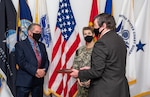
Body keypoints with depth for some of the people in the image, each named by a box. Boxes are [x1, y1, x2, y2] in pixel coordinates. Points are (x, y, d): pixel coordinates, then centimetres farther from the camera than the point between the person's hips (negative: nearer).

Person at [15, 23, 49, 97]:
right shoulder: (20, 45, -2)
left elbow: (46, 60, 12)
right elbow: (21, 62, -13)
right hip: (25, 81, -5)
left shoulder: (42, 45, 16)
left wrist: (43, 71, -7)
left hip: (39, 80, 5)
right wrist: (35, 71, -19)